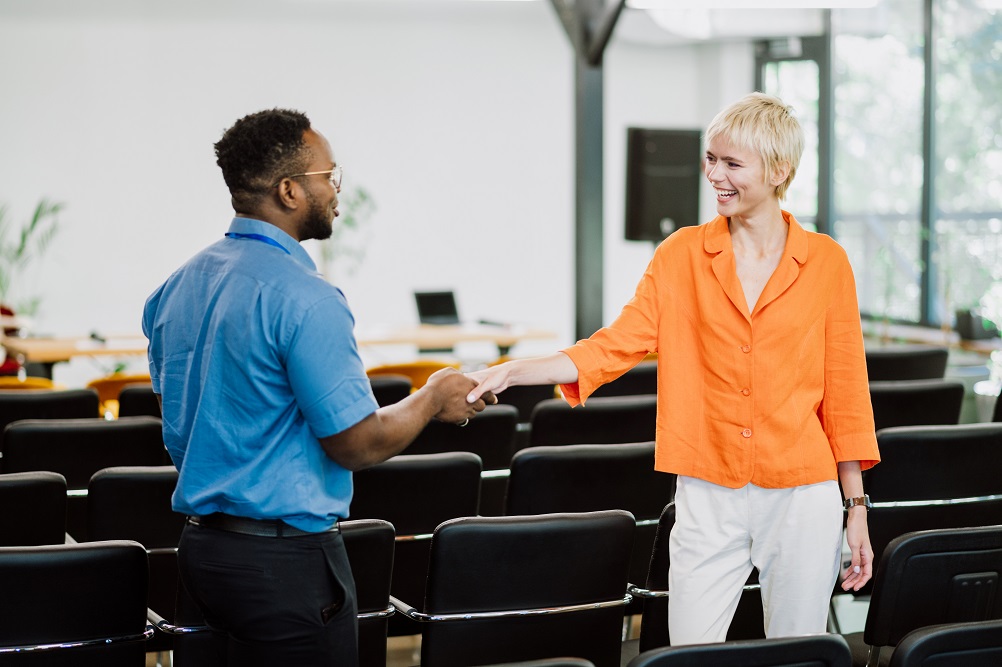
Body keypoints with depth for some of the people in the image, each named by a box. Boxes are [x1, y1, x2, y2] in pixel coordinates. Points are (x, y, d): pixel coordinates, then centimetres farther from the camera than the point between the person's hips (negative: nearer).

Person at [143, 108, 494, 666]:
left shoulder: (178, 287, 7)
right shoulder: (304, 297, -19)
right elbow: (357, 443, -17)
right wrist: (434, 399, -1)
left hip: (201, 541, 9)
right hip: (284, 557, -9)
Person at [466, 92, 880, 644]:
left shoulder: (826, 261, 0)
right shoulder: (682, 255, 3)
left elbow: (844, 392, 3)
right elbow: (617, 345, -4)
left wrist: (857, 507, 4)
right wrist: (512, 372, -17)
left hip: (801, 494, 0)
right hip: (708, 492, 1)